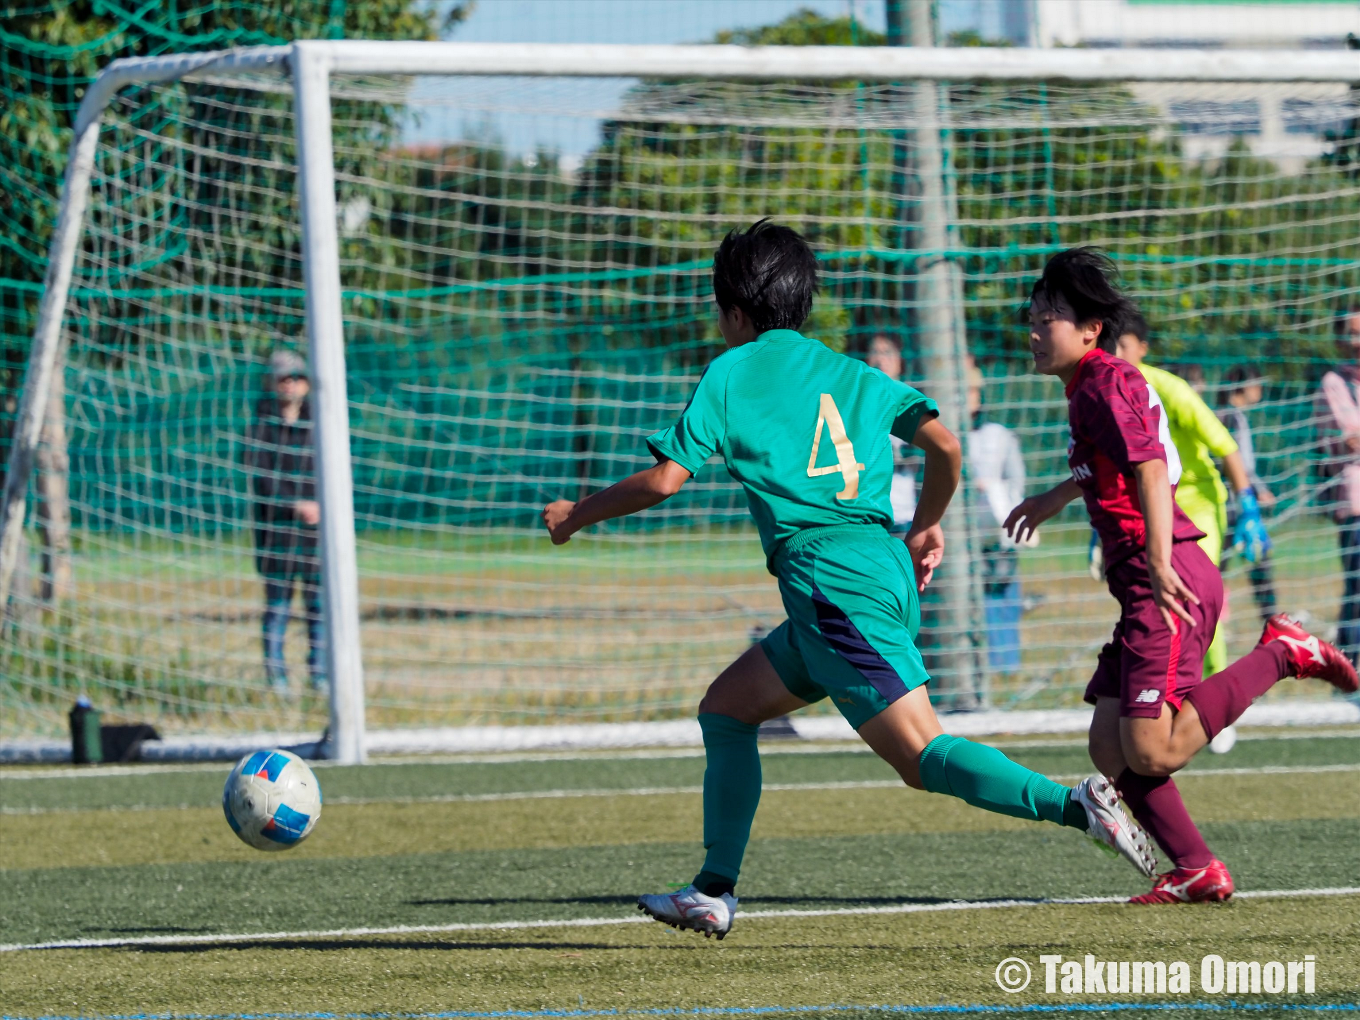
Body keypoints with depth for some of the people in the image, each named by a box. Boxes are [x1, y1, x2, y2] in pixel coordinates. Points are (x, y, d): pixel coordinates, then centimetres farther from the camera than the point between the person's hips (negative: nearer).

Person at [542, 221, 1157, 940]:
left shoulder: (731, 373, 5)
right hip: (888, 573, 8)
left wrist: (577, 515, 16)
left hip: (832, 578, -8)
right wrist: (925, 529, 26)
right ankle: (714, 892, 15)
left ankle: (1074, 806, -31)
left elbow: (665, 479, 0)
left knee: (923, 757, -14)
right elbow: (944, 445, 9)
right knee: (726, 707, 19)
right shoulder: (852, 373, 20)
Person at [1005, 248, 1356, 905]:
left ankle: (1282, 654, -8)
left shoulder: (1104, 383, -8)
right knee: (1110, 745, 5)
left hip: (1169, 584, -10)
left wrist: (1159, 562, -30)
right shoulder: (1092, 386, 22)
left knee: (1153, 750, -19)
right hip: (1144, 584, 10)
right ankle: (1196, 870, 5)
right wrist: (1057, 498, 54)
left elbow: (1151, 469, -21)